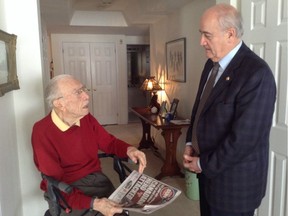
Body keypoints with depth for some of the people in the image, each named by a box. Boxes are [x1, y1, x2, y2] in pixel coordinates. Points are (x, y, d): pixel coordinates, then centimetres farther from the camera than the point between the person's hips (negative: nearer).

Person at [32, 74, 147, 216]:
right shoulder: (42, 132, -19)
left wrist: (129, 149, -10)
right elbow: (56, 185, -20)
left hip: (96, 178, 5)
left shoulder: (86, 118, -1)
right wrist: (93, 203, -32)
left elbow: (109, 142, 13)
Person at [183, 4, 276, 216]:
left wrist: (203, 164, -14)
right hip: (209, 171, 7)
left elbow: (244, 139, -26)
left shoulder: (257, 73, -24)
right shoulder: (212, 64, 3)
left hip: (234, 180, -7)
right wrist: (190, 144, 2)